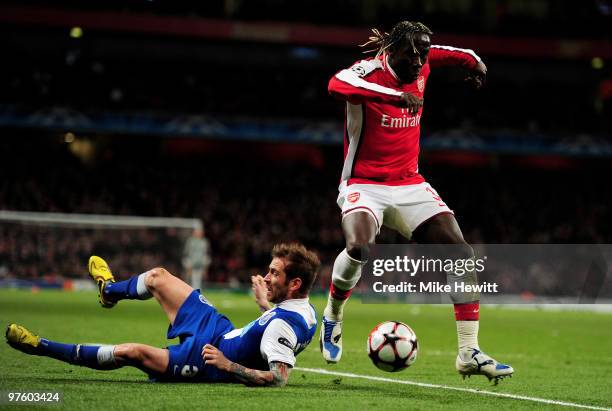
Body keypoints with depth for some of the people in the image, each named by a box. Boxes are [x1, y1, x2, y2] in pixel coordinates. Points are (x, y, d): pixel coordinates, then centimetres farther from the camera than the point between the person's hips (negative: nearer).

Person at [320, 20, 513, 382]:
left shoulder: (422, 64, 2)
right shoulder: (369, 70, -16)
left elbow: (446, 52, 28)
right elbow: (336, 85, -42)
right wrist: (395, 95, -47)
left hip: (410, 185, 6)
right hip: (364, 185, -6)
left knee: (461, 253, -9)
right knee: (359, 247, -33)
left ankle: (469, 352, -5)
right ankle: (332, 318, -3)